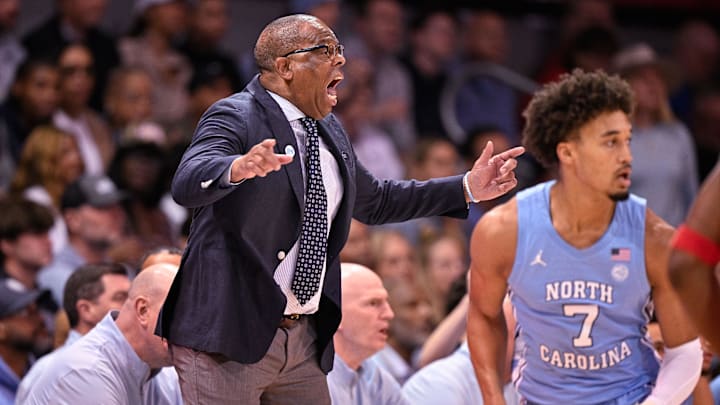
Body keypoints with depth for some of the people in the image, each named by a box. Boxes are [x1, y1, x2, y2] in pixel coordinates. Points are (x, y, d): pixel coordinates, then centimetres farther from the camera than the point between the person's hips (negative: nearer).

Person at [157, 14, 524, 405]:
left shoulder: (328, 131, 15)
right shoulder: (234, 118, -11)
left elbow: (374, 201, 30)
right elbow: (186, 185, -30)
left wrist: (468, 188, 23)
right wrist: (237, 168, -52)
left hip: (304, 341, 8)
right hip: (229, 337, -8)